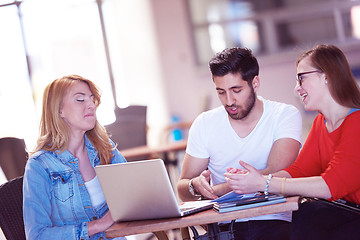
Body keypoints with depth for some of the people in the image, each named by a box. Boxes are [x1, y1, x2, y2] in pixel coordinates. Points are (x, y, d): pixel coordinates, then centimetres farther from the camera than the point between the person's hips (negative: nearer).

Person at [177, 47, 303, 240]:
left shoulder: (285, 115, -1)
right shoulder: (204, 124, 7)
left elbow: (276, 175, -15)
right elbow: (182, 190, 7)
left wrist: (216, 189, -19)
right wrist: (196, 186, -17)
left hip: (275, 223, -2)